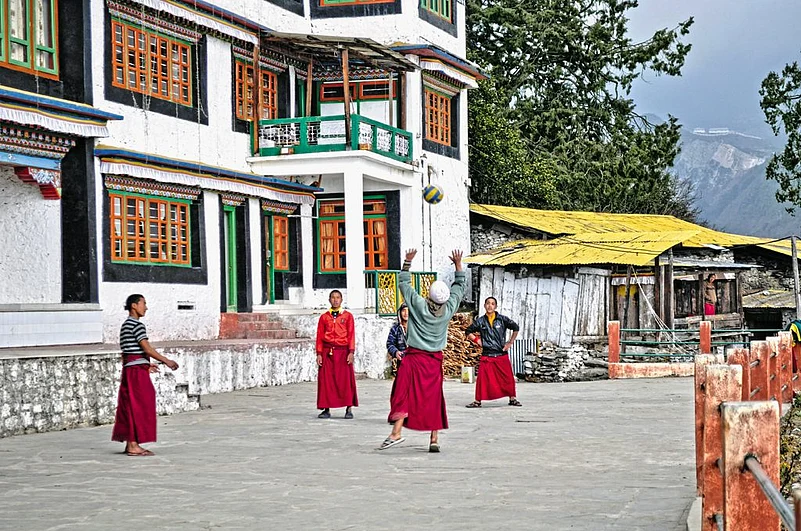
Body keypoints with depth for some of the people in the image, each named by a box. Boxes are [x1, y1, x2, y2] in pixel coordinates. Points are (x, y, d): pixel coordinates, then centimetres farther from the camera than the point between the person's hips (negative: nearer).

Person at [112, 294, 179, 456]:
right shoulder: (137, 324, -13)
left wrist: (146, 365, 23)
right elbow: (147, 348, -19)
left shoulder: (125, 325, 17)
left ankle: (130, 443, 15)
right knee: (138, 406, -7)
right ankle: (133, 445, -6)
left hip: (128, 369, 10)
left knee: (130, 406, 11)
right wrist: (166, 361, -14)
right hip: (137, 370, -10)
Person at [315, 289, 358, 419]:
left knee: (346, 379, -3)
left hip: (343, 351, -1)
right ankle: (326, 409, 6)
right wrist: (319, 354, 0)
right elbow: (320, 336, 9)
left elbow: (351, 335, 2)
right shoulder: (324, 317, 10)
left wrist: (351, 352, -8)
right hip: (327, 351, 1)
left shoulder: (348, 316, 7)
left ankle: (348, 409, 2)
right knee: (326, 380, 0)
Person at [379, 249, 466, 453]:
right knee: (434, 397, 8)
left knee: (404, 392, -5)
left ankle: (396, 432, -19)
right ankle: (434, 439, 9)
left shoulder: (418, 305, -12)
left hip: (414, 357, -3)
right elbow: (459, 287, 12)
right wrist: (458, 264, 20)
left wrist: (408, 261, 8)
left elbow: (403, 283, 0)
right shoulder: (448, 309, -4)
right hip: (435, 359, 3)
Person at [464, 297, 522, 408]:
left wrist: (510, 342, 4)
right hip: (486, 356, 0)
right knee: (482, 378, -3)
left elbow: (516, 328, 7)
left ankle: (512, 398, 19)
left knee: (508, 378, 5)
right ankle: (478, 401, 5)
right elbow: (468, 332, 11)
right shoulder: (480, 321, 1)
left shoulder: (502, 319, -1)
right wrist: (477, 340, -1)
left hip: (502, 355, 0)